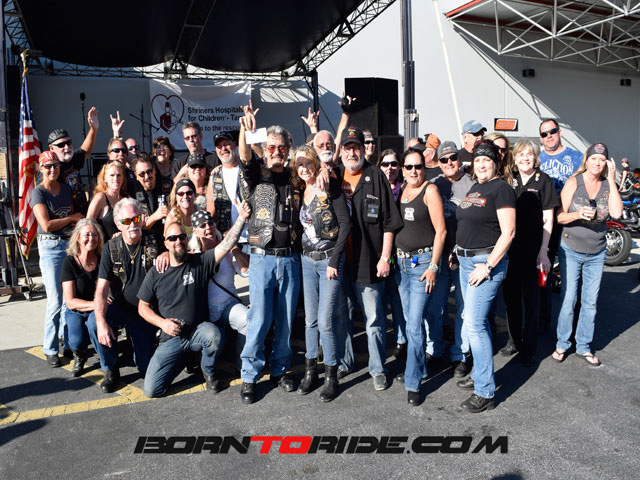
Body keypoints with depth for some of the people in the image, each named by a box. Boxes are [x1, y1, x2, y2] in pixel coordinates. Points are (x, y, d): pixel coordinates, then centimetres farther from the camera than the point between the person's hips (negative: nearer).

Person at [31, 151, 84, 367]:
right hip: (51, 247, -5)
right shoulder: (38, 193, -6)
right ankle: (50, 349, 10)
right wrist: (72, 218, -4)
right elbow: (46, 225, -15)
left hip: (71, 244, 5)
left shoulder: (67, 189, 12)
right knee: (55, 301, -4)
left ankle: (69, 342, 23)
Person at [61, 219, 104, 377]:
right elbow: (70, 302, -14)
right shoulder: (70, 262, -10)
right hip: (77, 312, -1)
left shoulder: (103, 259, -4)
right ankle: (79, 356, 11)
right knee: (78, 341, -29)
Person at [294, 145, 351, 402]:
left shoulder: (330, 186, -9)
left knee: (325, 322, -5)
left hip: (329, 261, -5)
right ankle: (311, 370, 25)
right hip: (307, 260, 5)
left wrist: (334, 260, -14)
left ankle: (332, 377, 11)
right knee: (310, 319, 10)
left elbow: (346, 224, -12)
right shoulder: (301, 192, 8)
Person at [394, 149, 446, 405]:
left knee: (415, 325, -7)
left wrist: (433, 266, -14)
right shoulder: (400, 189, 11)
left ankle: (413, 383, 4)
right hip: (401, 261, 6)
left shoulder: (430, 190, -8)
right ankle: (420, 367, 32)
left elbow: (440, 230, -11)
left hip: (422, 262, -6)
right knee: (411, 321, 15)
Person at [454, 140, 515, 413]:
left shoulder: (501, 189, -11)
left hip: (487, 261, -8)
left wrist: (487, 266, -20)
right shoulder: (473, 189, 15)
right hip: (466, 260, 9)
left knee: (474, 324, -10)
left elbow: (508, 232, -17)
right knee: (477, 321, 16)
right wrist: (458, 252, 11)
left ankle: (485, 392, 0)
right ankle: (480, 373, 30)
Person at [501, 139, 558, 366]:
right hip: (510, 248, 4)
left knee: (531, 299, 4)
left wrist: (543, 251, -11)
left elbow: (548, 219, -5)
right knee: (511, 296, 11)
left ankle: (529, 348, 16)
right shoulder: (509, 179, 8)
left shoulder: (543, 180, -3)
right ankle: (514, 340, 27)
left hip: (533, 249, -4)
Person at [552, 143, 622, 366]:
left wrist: (611, 180, -13)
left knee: (591, 302, 9)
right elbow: (559, 216, -7)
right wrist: (578, 214, -27)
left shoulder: (608, 185, 1)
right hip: (571, 250, -3)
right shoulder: (573, 182, -6)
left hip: (596, 253, 3)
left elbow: (616, 213, -16)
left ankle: (584, 347, 22)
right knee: (568, 300, -1)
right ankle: (562, 344, 15)